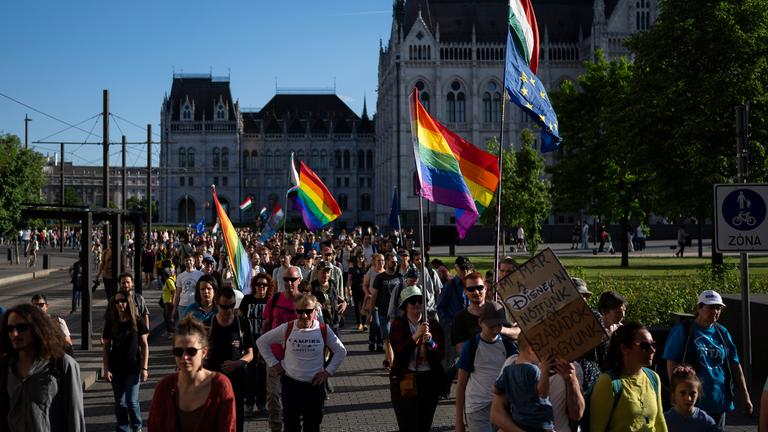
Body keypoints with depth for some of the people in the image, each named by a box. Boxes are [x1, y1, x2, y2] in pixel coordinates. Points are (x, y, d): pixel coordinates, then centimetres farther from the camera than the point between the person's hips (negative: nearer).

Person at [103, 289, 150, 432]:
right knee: (120, 403, 7)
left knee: (132, 401, -1)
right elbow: (106, 348, 5)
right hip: (116, 369, 2)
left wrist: (144, 368, -5)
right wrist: (106, 369, -2)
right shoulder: (110, 323, 1)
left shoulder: (137, 322, -4)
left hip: (133, 368, -2)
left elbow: (144, 345, 0)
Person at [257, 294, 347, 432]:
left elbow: (341, 351, 7)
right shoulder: (286, 329, -6)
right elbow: (261, 342, 5)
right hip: (291, 384, -1)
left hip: (315, 385, 1)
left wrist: (328, 371, 0)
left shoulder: (323, 331, -4)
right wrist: (273, 363, 1)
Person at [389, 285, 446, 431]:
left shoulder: (433, 325, 6)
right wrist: (416, 336, -26)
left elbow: (441, 354, -2)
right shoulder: (398, 325, -2)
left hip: (430, 381, 3)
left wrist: (430, 342, -21)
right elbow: (399, 352, -15)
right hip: (405, 382, -3)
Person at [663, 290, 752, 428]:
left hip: (719, 401, 5)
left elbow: (735, 366, 12)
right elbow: (672, 364, -8)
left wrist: (746, 397, 10)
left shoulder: (722, 333, 8)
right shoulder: (682, 331, -7)